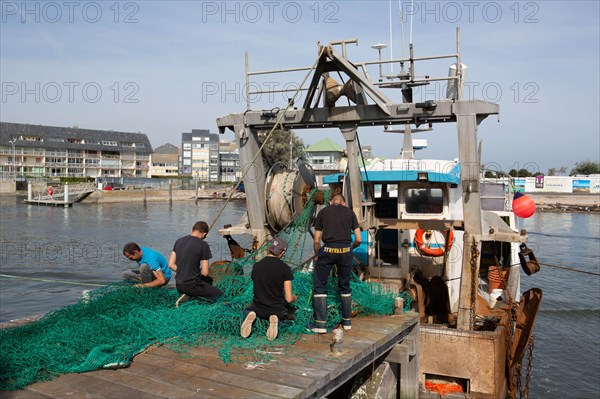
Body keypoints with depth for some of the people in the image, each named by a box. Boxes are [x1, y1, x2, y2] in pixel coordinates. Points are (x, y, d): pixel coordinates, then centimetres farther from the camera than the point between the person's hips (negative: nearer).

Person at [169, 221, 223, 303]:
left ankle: (189, 295, 6)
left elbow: (171, 264, 7)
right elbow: (205, 273, -13)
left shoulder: (179, 241, 5)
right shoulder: (203, 245, -14)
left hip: (179, 286, 7)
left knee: (209, 280, 31)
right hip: (192, 286, -7)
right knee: (220, 295, 9)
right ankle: (191, 297, -9)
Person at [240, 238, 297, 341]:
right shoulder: (285, 268, -18)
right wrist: (295, 298, 8)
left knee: (246, 310, 37)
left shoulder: (256, 265, -7)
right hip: (277, 310, -2)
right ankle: (275, 318, -4)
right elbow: (289, 299, -16)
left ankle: (251, 315, -3)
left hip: (258, 308, 3)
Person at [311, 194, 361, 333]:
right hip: (345, 251, 2)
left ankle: (321, 323, 5)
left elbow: (317, 240, 7)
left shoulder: (323, 212, 9)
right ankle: (347, 321, 25)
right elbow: (358, 239, 7)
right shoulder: (350, 212, 12)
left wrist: (316, 255, 22)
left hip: (328, 251, -2)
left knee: (319, 286, 9)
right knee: (345, 286, 18)